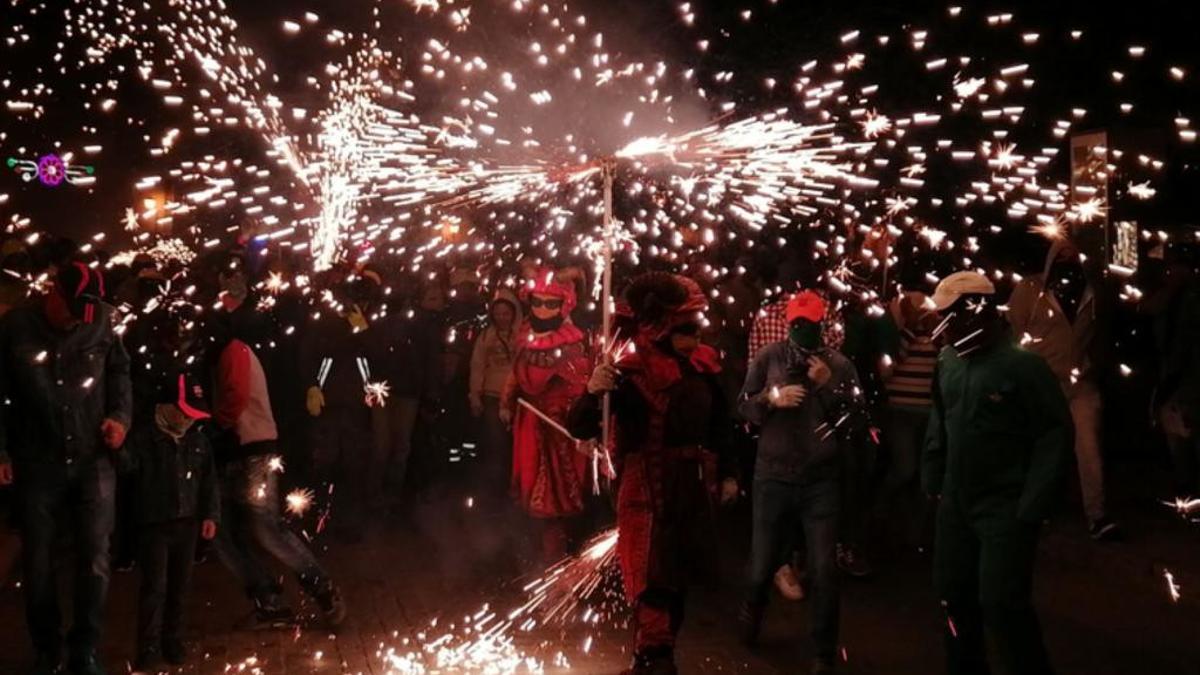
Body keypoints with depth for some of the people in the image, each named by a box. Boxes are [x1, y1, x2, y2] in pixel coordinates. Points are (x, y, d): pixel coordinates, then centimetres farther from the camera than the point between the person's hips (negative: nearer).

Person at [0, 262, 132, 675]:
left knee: (95, 561, 3)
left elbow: (120, 374, 10)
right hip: (37, 466, 0)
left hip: (93, 463, 0)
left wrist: (120, 416, -6)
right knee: (37, 563, 9)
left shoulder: (102, 325, -2)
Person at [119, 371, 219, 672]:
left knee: (179, 587, 12)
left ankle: (173, 642, 25)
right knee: (155, 587, -5)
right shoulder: (144, 437, -9)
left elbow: (209, 481, 11)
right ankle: (149, 648, 4)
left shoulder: (198, 441, 6)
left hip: (187, 524, 5)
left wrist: (210, 515, 5)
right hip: (154, 525, -4)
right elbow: (126, 464, -24)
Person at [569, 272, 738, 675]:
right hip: (648, 490, -6)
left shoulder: (703, 366, -1)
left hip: (693, 487, 6)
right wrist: (593, 393, -41)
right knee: (653, 580, -3)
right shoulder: (633, 373, -18)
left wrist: (727, 473, 16)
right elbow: (580, 428, -23)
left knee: (678, 575, 17)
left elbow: (719, 423, 13)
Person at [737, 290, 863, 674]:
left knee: (824, 571, 0)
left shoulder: (839, 365, -3)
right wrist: (771, 398, -17)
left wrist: (828, 386, -17)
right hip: (773, 476, 1)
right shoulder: (768, 358, -2)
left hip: (821, 481, 0)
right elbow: (743, 406, 2)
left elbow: (856, 421, -5)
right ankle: (752, 611, 47)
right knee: (763, 563, 13)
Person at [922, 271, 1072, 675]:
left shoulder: (1022, 365, -15)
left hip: (1005, 509, -7)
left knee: (1002, 603, -9)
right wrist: (932, 481, 14)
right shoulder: (949, 363, 5)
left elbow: (1055, 435, -14)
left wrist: (1031, 507, -15)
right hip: (956, 505, 7)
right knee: (954, 594, 15)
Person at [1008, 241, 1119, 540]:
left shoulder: (1094, 292, 5)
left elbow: (1102, 334, 18)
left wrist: (1098, 366, 13)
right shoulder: (1030, 289, -6)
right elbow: (1014, 330, -3)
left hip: (1082, 381, 1)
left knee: (1089, 447, -7)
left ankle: (1097, 516, -7)